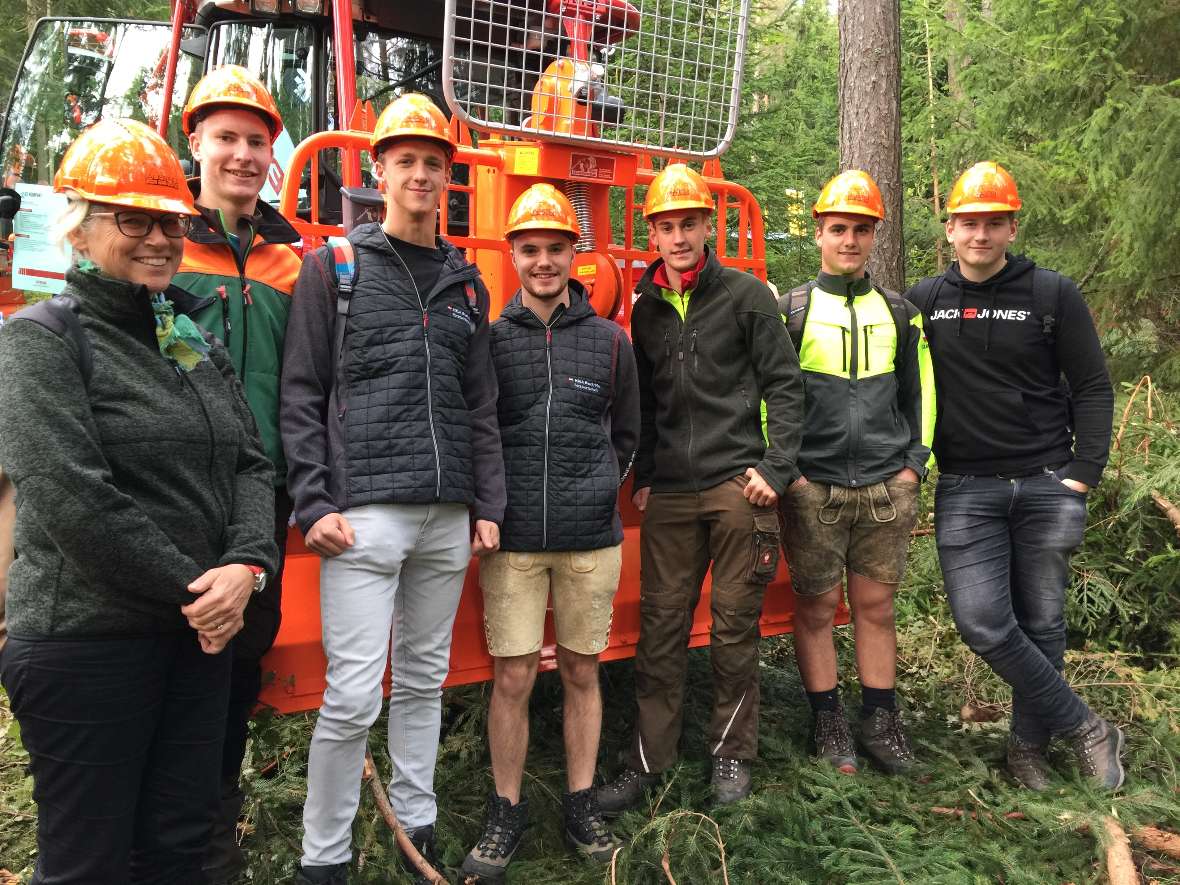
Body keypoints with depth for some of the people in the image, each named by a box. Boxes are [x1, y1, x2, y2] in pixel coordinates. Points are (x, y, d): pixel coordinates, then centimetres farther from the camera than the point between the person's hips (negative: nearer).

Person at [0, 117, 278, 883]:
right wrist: (194, 589, -14)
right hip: (86, 645, -6)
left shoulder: (196, 344, 11)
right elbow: (71, 499, -19)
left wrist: (246, 564, -12)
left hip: (200, 633, 6)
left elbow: (250, 465, 7)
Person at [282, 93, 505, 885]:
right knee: (353, 695, -4)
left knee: (424, 680, 13)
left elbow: (481, 405, 14)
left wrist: (488, 506, 9)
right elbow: (301, 395, -1)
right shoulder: (334, 268, 4)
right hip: (365, 513, -4)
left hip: (448, 518, 4)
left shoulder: (466, 283, 15)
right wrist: (313, 504, -9)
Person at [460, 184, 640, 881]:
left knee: (582, 671, 10)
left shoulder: (611, 340, 6)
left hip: (592, 538, 1)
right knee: (513, 677, 2)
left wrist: (595, 492, 10)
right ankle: (507, 811, 20)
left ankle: (582, 805, 26)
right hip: (513, 539, -1)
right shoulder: (492, 339, 3)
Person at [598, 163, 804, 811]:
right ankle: (648, 760, 16)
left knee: (734, 627, 5)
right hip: (668, 493, 4)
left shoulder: (747, 296, 1)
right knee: (661, 627, 5)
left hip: (736, 487, -3)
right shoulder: (646, 310, 14)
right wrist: (643, 476, 13)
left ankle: (732, 754, 21)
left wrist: (775, 468, -7)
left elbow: (784, 387, 0)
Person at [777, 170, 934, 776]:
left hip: (886, 488, 3)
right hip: (812, 489, -2)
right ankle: (827, 722, 18)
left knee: (876, 605, 9)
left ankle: (880, 720, 22)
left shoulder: (899, 315, 11)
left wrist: (915, 463, 6)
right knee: (816, 607, 4)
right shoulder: (789, 312, 1)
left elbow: (919, 393, 16)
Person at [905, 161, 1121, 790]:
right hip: (965, 490, 1)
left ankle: (1029, 743, 27)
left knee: (1041, 622, 7)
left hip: (1047, 484, 0)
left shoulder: (1053, 295, 1)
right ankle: (1085, 728, 10)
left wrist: (1083, 474, -6)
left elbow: (1092, 387, 2)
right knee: (982, 621, -10)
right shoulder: (924, 302, 4)